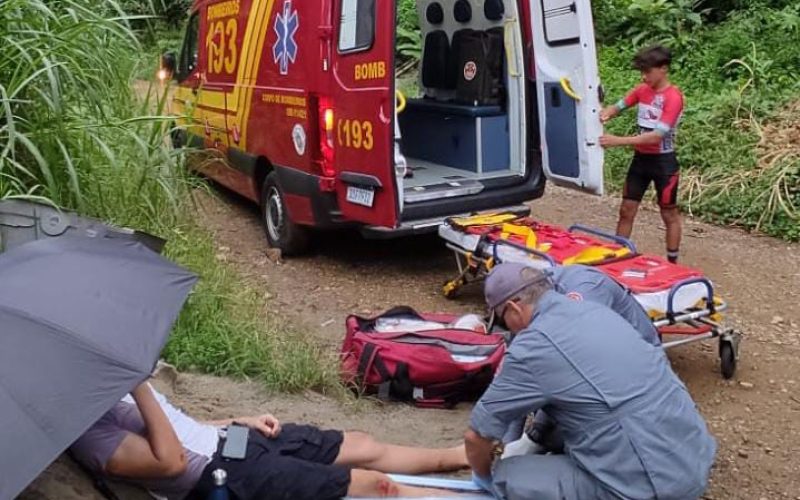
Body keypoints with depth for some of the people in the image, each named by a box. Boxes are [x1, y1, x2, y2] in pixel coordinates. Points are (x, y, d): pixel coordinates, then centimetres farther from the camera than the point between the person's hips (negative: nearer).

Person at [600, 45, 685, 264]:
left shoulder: (673, 97, -20)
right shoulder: (642, 90, 2)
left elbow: (656, 136, -27)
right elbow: (618, 107, 11)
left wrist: (618, 141, -31)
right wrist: (606, 114, -15)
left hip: (663, 162, -6)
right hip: (640, 158, 6)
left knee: (669, 215, 7)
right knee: (626, 211, 9)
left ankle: (672, 264, 18)